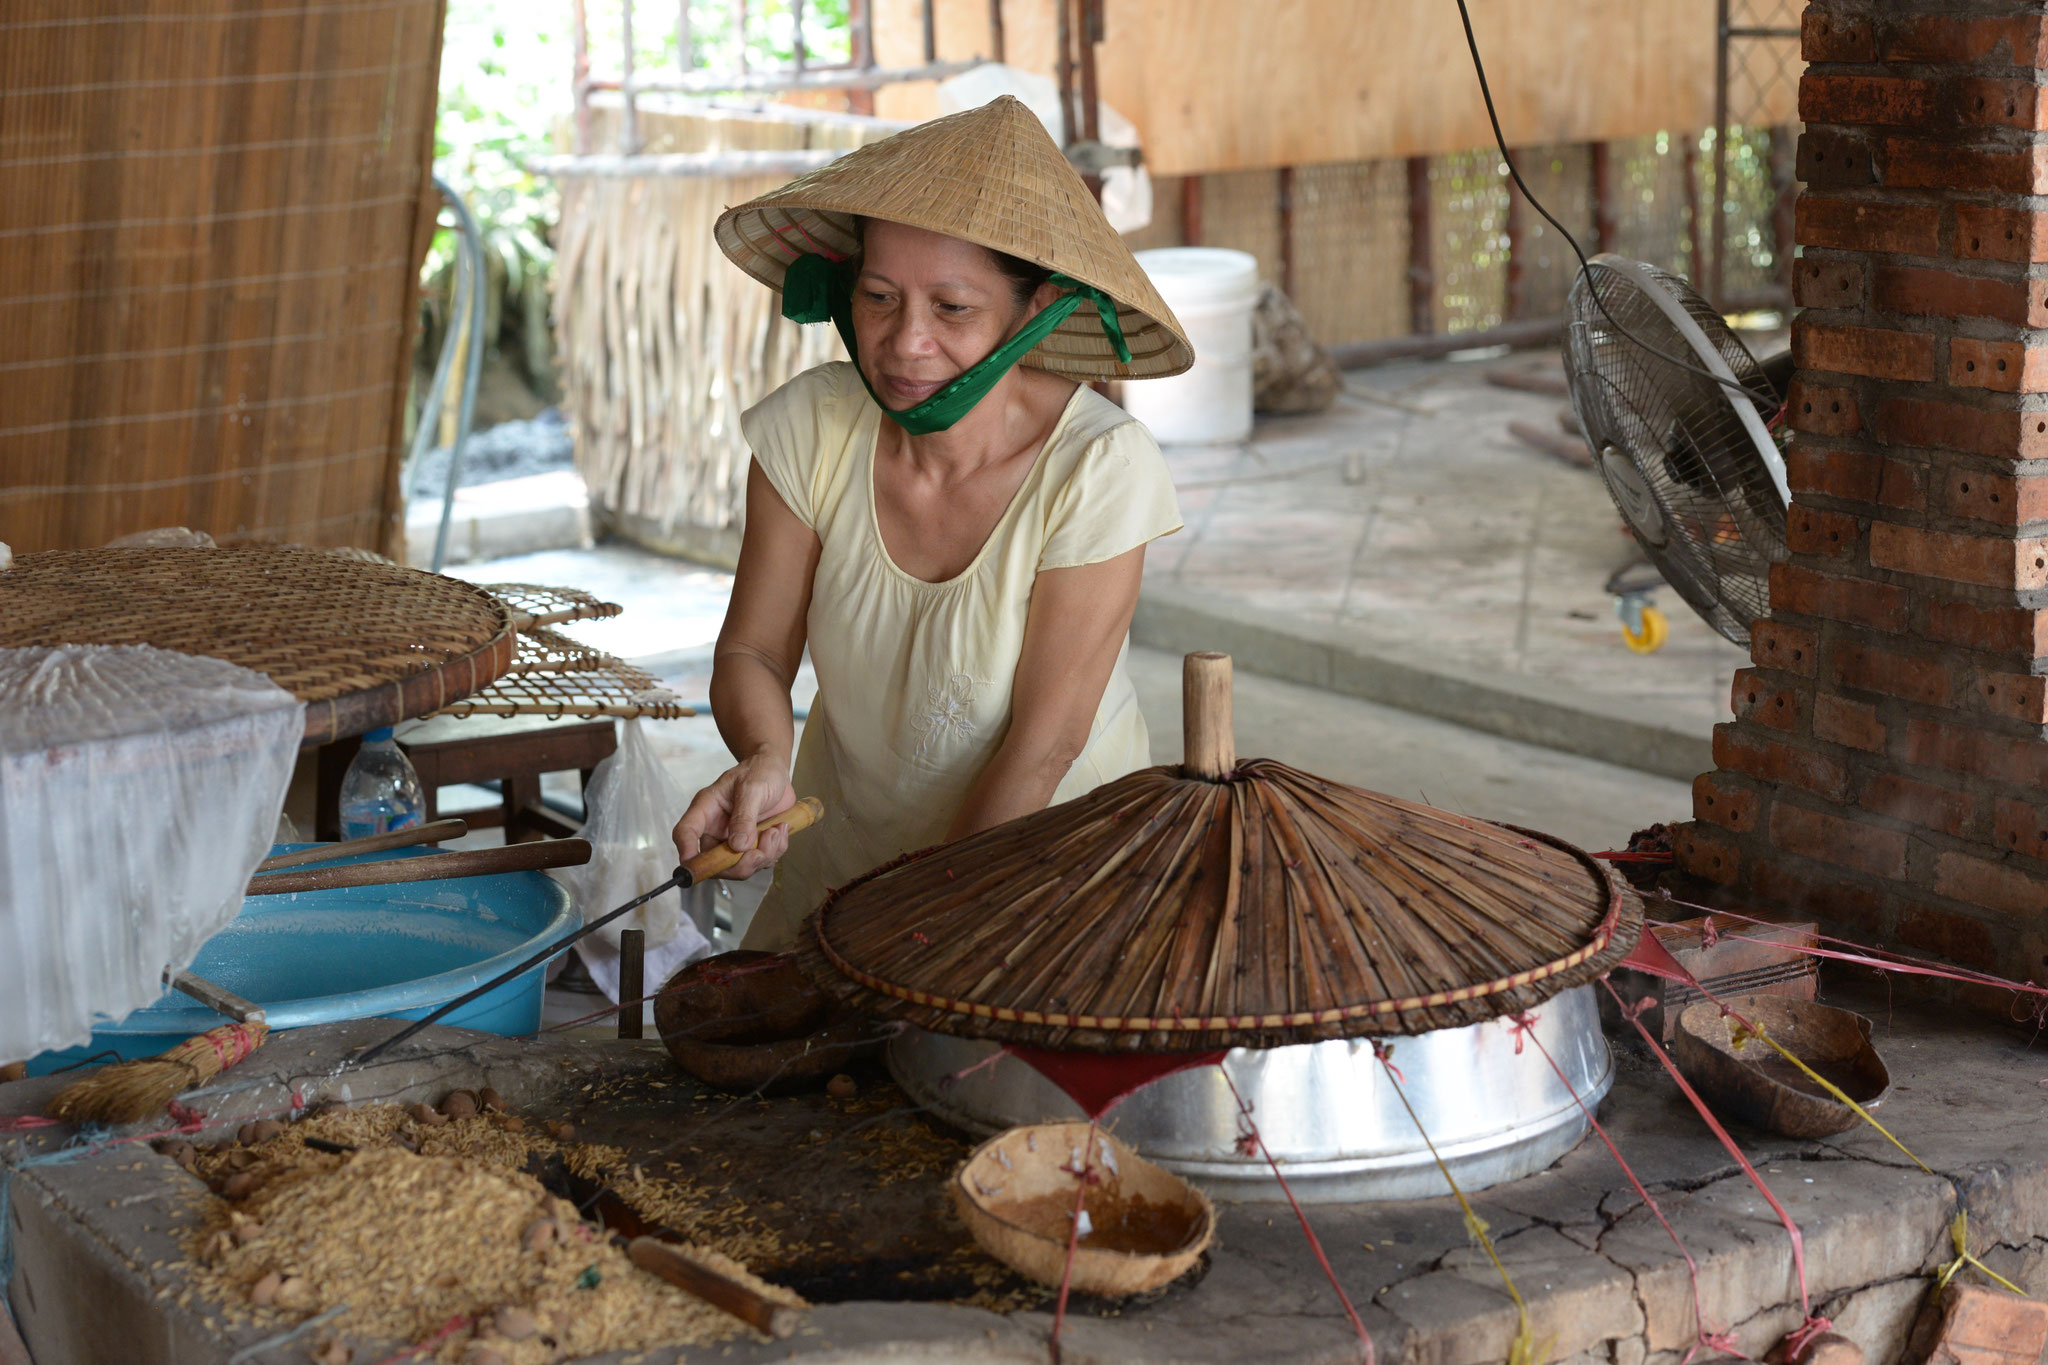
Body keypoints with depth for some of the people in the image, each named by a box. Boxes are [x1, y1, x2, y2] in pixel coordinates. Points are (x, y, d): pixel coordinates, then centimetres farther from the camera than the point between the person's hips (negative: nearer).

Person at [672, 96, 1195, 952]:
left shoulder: (1100, 469, -22)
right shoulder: (809, 429, -13)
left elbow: (1044, 740, -16)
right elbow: (752, 653, -3)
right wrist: (763, 761, -25)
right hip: (847, 849, 3)